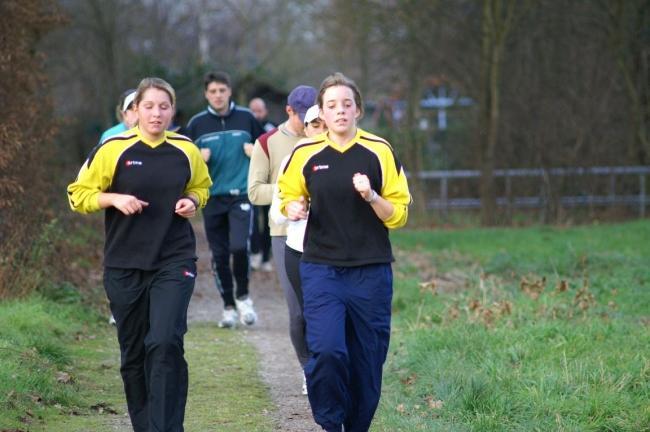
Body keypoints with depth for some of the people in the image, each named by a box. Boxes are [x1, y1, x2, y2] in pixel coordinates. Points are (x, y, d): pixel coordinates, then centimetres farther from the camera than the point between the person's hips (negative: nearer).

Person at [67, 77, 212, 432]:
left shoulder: (186, 150, 3)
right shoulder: (113, 149, -4)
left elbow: (201, 187, 22)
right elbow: (79, 195, 1)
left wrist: (192, 201, 0)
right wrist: (115, 199, -15)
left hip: (175, 262, 0)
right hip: (124, 266, 0)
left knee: (165, 343, -17)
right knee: (133, 353, 8)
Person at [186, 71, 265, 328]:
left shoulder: (245, 118, 4)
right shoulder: (197, 123, 4)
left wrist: (256, 152, -4)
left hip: (241, 194, -1)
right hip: (212, 197, 1)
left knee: (239, 246, -18)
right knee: (219, 255, 4)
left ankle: (243, 296, 5)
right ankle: (228, 306, 17)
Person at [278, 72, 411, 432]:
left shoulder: (379, 152, 0)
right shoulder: (305, 154, 2)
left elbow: (399, 215, 2)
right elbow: (289, 196, 17)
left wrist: (371, 197, -17)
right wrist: (294, 208, -5)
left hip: (371, 272, 1)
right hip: (321, 269, 0)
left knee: (367, 361, 4)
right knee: (326, 350, -19)